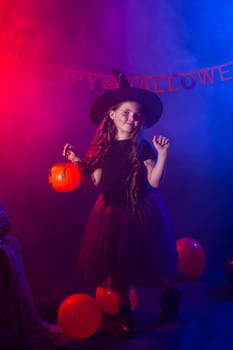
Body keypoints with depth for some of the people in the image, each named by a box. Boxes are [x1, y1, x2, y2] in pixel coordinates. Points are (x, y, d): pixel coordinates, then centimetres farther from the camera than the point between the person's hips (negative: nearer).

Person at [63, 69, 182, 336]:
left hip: (140, 212, -3)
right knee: (116, 263, 11)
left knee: (145, 262, 7)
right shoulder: (104, 146, 2)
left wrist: (162, 155, -22)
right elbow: (97, 180, 5)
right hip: (112, 212, 4)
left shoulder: (142, 147, -7)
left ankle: (170, 294, 37)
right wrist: (78, 163, -4)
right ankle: (124, 309, 32)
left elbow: (154, 182, -13)